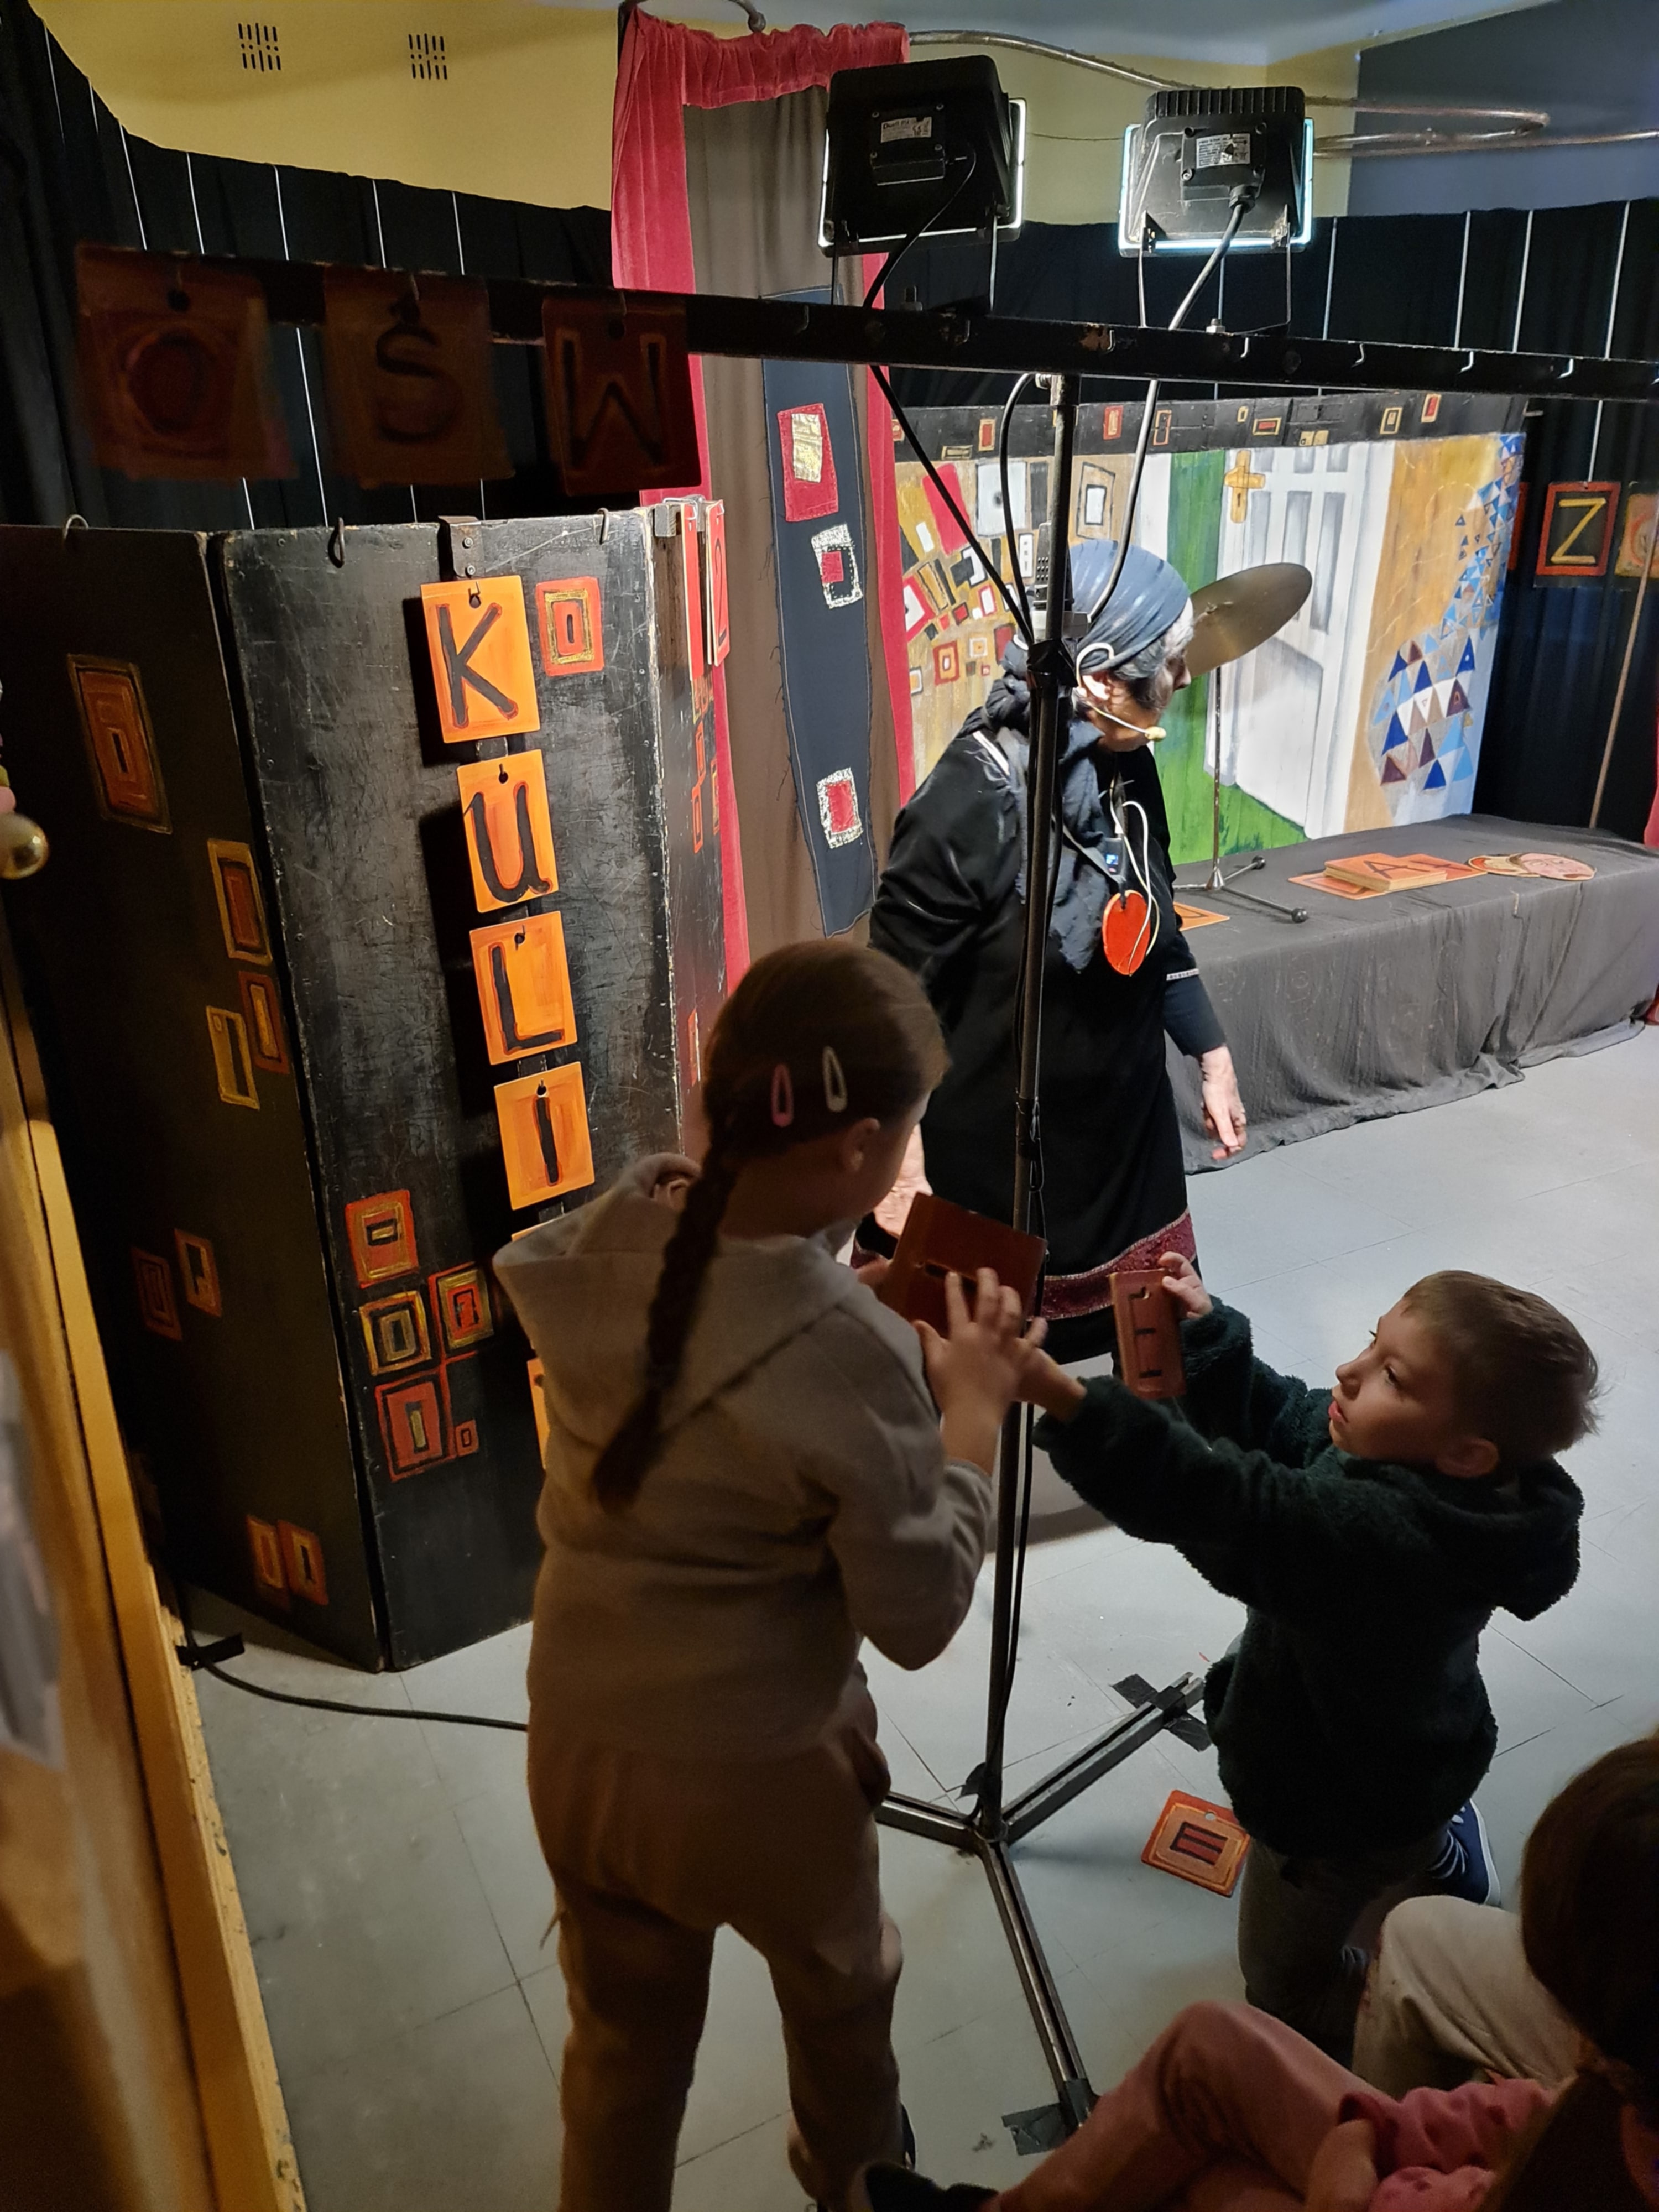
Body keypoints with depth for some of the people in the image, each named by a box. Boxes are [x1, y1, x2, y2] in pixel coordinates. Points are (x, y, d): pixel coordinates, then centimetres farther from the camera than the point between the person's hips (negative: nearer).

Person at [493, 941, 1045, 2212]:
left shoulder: (599, 1245, -13)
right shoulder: (852, 1353, -31)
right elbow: (918, 1619, -20)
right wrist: (971, 1410, -11)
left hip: (578, 1741, 4)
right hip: (754, 1773, -3)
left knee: (623, 2036, 28)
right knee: (841, 1989, 31)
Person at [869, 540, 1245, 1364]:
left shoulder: (1128, 771, -1)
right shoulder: (968, 803, -24)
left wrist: (1212, 1056, 17)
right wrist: (898, 1168, -19)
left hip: (1126, 1133, 7)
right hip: (991, 1162, -7)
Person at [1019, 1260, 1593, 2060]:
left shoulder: (1384, 1535, -46)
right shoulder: (1413, 1475, -19)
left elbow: (1229, 1506, -57)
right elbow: (1272, 1416, -5)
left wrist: (1060, 1395, -68)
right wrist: (1204, 1332, -21)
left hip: (1344, 1808, -8)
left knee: (1287, 1979, 23)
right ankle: (1444, 1849, 66)